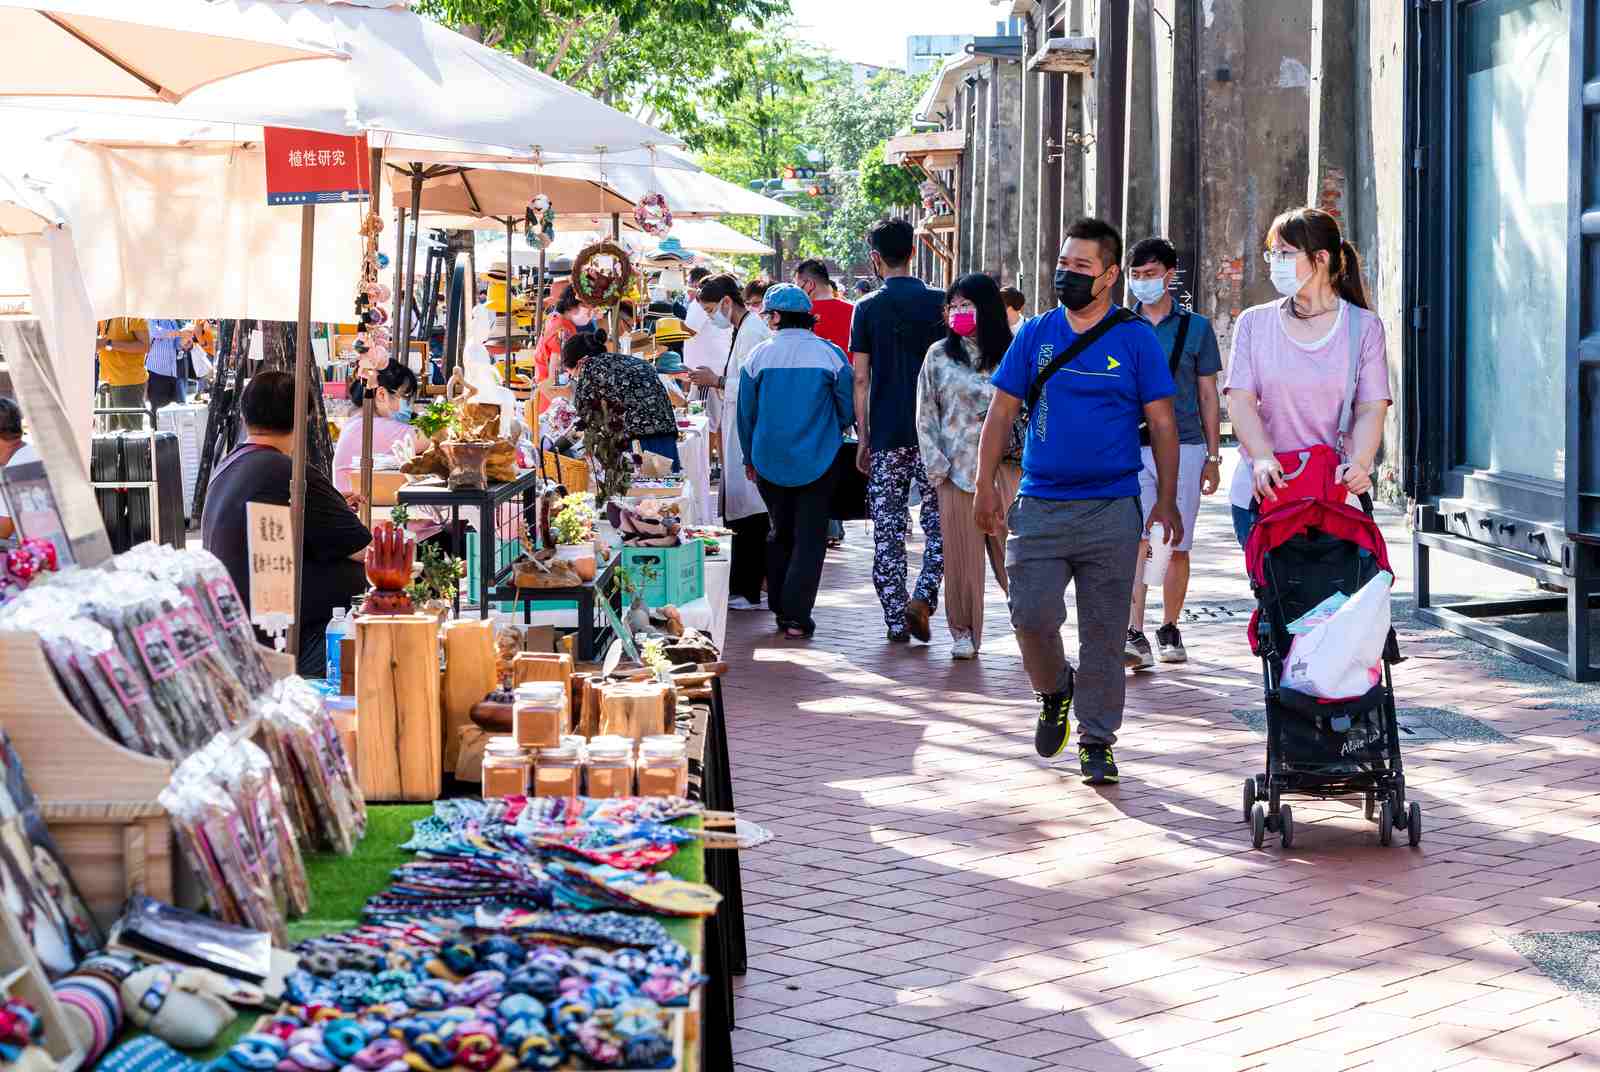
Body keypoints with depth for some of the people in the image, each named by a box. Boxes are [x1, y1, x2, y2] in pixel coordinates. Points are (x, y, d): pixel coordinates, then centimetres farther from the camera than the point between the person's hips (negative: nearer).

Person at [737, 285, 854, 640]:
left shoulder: (758, 356, -4)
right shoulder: (830, 354, -5)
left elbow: (746, 414, 3)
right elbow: (848, 410, 2)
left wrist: (750, 457, 17)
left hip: (770, 461, 1)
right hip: (818, 461, -1)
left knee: (780, 533, 17)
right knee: (810, 537, 2)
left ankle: (780, 608, 22)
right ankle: (796, 616, -5)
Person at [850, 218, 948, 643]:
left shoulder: (868, 309, -2)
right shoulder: (939, 303, -1)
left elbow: (860, 380, -2)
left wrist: (864, 438, 4)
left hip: (886, 435, 0)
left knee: (888, 529, 7)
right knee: (940, 522, 11)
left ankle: (896, 619, 7)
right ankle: (923, 597, -7)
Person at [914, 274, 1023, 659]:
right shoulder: (939, 354, 8)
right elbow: (926, 414, 8)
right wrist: (936, 466, 0)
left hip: (1006, 465, -1)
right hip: (958, 466, 1)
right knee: (962, 552, 1)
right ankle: (964, 633, 11)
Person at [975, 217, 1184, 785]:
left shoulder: (1136, 338, 1)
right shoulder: (1036, 334, 6)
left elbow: (1162, 423, 3)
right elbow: (1002, 412, 9)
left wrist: (1167, 502, -2)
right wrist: (985, 484, 0)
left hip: (1112, 510, -1)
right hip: (1040, 506, 2)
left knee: (1104, 631, 2)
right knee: (1032, 616, -6)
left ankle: (1097, 738, 13)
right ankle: (1055, 690, 24)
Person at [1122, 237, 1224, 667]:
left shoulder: (1195, 327, 8)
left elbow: (1208, 397, 10)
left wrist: (1213, 456, 7)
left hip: (1183, 447, 0)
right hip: (1131, 448, 0)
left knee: (1176, 547, 4)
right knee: (1136, 542, -13)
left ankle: (1169, 629, 20)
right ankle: (1134, 636, -20)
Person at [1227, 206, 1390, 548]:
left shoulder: (1363, 326, 7)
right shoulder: (1254, 322, 10)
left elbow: (1372, 408, -2)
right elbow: (1240, 401, -1)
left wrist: (1359, 463, -22)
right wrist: (1263, 458, -19)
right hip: (1261, 493, 2)